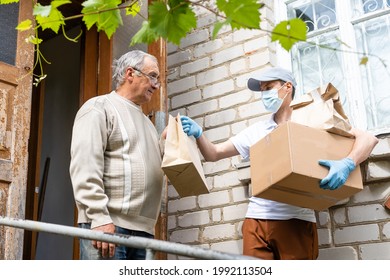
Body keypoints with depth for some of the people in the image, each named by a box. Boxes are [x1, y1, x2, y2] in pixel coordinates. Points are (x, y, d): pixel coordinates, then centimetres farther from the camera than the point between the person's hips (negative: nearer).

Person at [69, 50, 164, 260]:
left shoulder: (145, 120, 27)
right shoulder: (100, 107, 1)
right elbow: (85, 169, -11)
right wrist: (99, 217, -20)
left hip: (143, 227, 8)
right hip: (108, 223, -8)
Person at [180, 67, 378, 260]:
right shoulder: (256, 131, 16)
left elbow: (367, 138, -2)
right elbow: (213, 154, 15)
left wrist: (347, 164, -22)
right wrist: (198, 134, -6)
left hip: (297, 221, -3)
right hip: (257, 219, 3)